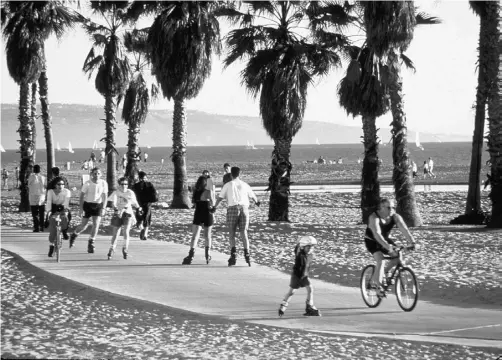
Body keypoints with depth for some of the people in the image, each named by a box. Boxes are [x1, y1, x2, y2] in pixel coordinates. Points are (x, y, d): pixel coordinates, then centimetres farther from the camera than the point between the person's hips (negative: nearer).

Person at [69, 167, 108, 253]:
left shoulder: (103, 183, -7)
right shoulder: (87, 183, -12)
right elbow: (82, 196, -8)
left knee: (96, 224, -10)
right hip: (87, 204, -2)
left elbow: (105, 196, -4)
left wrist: (103, 208, -13)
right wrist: (81, 208, -11)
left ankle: (91, 243, 1)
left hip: (98, 205, 2)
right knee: (84, 224, 3)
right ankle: (73, 236, 33)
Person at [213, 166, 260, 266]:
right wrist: (257, 202, 47)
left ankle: (233, 254, -10)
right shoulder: (245, 185, 11)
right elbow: (252, 196, 25)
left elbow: (220, 198, 4)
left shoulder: (228, 185, 3)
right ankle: (247, 254, -6)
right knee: (244, 233, 6)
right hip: (244, 208, 2)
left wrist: (215, 207, 20)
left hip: (232, 208, -2)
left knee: (231, 233, 5)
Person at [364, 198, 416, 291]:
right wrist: (387, 246, -55)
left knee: (398, 256, -14)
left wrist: (412, 242, -43)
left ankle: (385, 271, 12)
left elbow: (404, 230, -26)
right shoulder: (374, 218, -30)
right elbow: (377, 234, -42)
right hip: (372, 241, -5)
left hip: (386, 239, 5)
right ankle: (376, 284, -20)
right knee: (380, 261, -26)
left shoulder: (395, 217, -16)